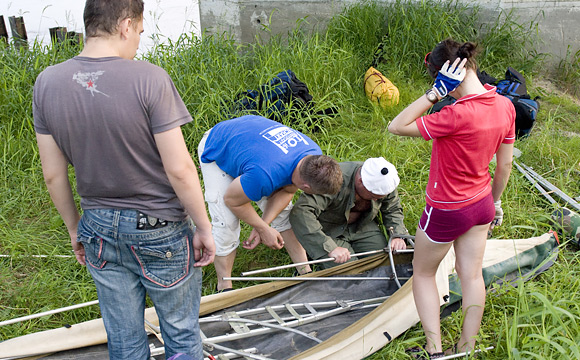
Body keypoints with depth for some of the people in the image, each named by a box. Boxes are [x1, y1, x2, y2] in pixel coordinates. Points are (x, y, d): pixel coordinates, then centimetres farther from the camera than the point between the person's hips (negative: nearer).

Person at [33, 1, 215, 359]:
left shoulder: (47, 82, -5)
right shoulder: (149, 78, -20)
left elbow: (53, 175, 2)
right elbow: (179, 168, -19)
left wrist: (74, 228, 15)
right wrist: (204, 228, -6)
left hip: (99, 229, 5)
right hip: (160, 230, -4)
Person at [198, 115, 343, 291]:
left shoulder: (315, 156, -24)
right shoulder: (265, 176, -47)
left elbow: (286, 191, -10)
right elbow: (232, 200, -26)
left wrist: (263, 224, -21)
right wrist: (264, 228, -15)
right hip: (216, 152, -6)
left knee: (283, 212, 2)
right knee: (226, 223, -14)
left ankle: (305, 271, 14)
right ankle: (224, 287, 6)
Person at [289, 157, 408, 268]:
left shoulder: (384, 183, -18)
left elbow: (393, 210, 2)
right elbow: (300, 213, -48)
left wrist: (398, 235, -18)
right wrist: (330, 248, -51)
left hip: (362, 225, 5)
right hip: (329, 230, -5)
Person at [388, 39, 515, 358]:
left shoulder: (458, 115, -32)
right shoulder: (505, 106, -8)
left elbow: (396, 127, -26)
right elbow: (505, 165, 3)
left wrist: (436, 92, -28)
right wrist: (495, 201, 16)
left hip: (446, 211, -7)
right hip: (481, 205, 7)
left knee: (423, 273, 16)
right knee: (471, 275, 19)